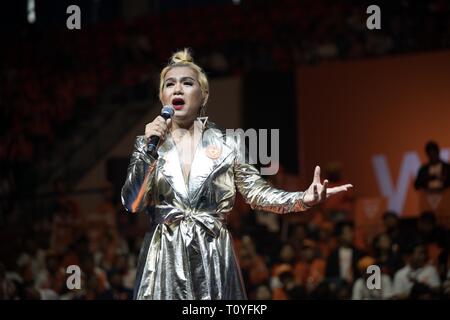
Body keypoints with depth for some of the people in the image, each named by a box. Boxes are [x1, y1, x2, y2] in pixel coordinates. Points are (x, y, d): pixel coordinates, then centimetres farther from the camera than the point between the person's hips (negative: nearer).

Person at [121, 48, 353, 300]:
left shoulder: (227, 143, 5)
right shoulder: (149, 143, 6)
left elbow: (256, 192, 3)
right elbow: (132, 203, -3)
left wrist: (303, 199, -13)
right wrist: (149, 151, -13)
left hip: (215, 260, 0)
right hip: (164, 260, 0)